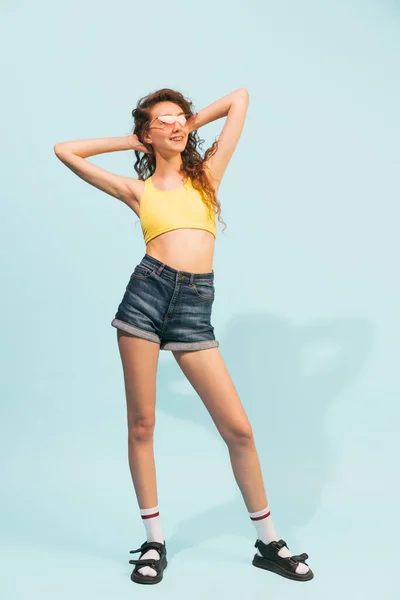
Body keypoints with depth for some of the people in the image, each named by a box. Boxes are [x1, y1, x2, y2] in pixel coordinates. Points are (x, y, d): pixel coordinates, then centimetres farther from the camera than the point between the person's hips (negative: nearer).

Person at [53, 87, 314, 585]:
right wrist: (128, 141, 23)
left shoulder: (207, 174, 16)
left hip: (194, 308, 0)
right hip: (147, 292, 0)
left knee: (238, 428, -1)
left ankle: (268, 543, 14)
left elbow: (240, 98, 21)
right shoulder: (137, 190, 14)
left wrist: (193, 123, 28)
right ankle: (154, 543, 19)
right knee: (141, 424, 3)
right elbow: (65, 151, 19)